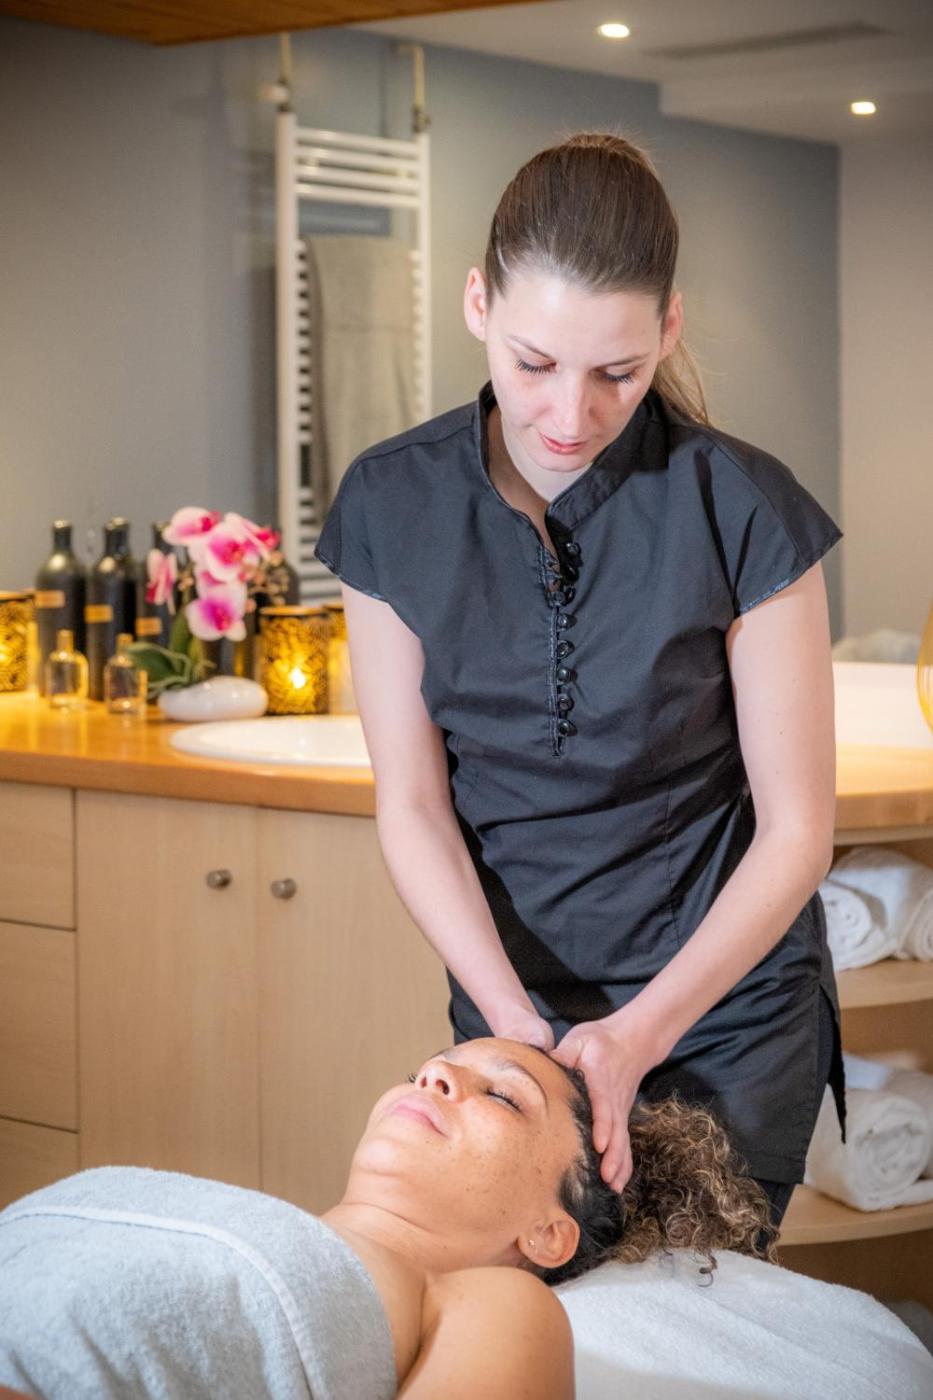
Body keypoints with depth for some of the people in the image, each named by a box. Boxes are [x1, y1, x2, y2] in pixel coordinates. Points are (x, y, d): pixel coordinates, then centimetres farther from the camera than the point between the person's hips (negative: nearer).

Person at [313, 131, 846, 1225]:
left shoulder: (740, 507, -16)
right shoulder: (392, 505, -8)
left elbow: (795, 827, -11)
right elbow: (412, 805, -6)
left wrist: (638, 1037, -20)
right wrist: (515, 1022, -18)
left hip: (725, 1002, -2)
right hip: (508, 990, 2)